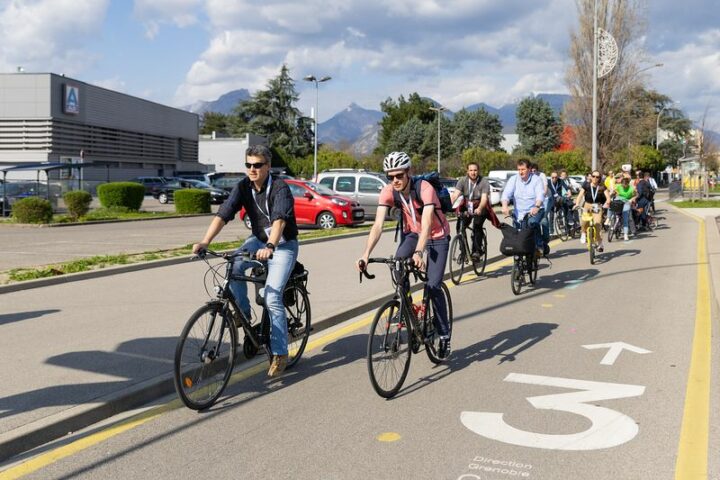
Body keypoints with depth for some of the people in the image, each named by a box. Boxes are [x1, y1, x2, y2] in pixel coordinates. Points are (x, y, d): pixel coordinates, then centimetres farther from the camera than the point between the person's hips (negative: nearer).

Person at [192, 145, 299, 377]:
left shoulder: (280, 188, -23)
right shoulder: (243, 187, -8)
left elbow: (280, 219, -39)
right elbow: (223, 214, -18)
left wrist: (270, 247, -57)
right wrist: (205, 242, -33)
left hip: (283, 244, -5)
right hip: (258, 239, 5)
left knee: (272, 298, -16)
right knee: (233, 266, -25)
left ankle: (280, 354, -4)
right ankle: (243, 312, -3)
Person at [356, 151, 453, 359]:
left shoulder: (425, 188, -31)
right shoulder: (388, 191, -19)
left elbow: (426, 223, -43)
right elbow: (378, 225, -26)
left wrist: (418, 252, -58)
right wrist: (366, 254, -40)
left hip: (437, 236, -4)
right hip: (411, 233, 4)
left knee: (433, 286, -12)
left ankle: (444, 334, 6)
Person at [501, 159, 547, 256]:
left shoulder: (536, 180, -4)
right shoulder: (513, 180, 2)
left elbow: (540, 195, -20)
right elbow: (506, 194, -12)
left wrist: (537, 207, -41)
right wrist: (505, 206, -34)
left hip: (535, 211, -3)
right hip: (519, 213, 3)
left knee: (532, 223, -33)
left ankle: (540, 246, -15)